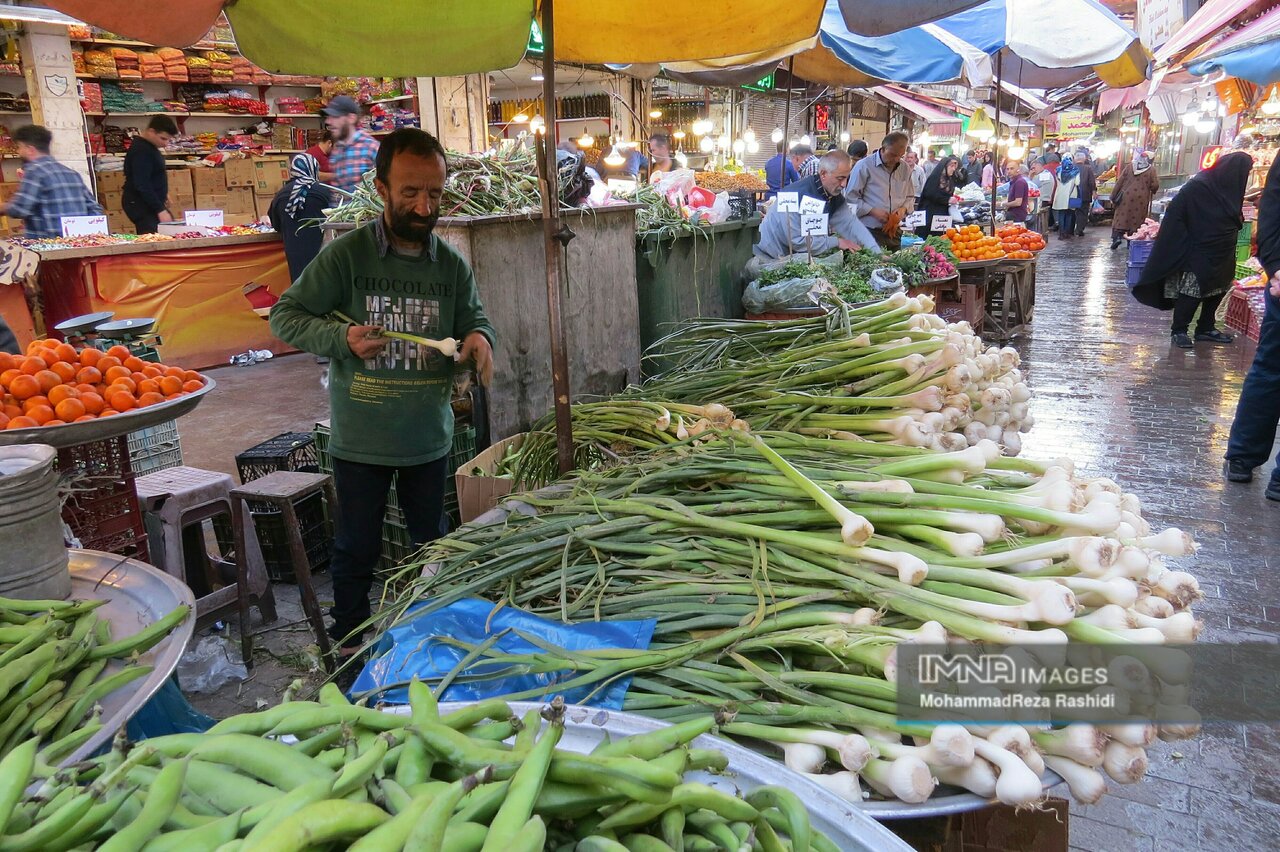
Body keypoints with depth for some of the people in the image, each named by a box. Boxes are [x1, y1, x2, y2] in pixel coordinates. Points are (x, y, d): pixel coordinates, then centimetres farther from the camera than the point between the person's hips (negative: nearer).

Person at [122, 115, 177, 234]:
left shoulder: (148, 145, 12)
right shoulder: (141, 151, -18)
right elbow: (142, 185, -23)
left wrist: (162, 194, 23)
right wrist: (160, 210, -24)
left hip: (151, 201, 10)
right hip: (141, 204, -10)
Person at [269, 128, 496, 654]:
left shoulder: (453, 266, -1)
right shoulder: (346, 255, -10)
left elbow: (475, 323, 8)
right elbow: (285, 315, -6)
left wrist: (479, 337, -17)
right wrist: (341, 338, -25)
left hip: (429, 438, 3)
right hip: (360, 439, -3)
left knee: (431, 542, 20)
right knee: (357, 548, 12)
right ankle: (350, 646, 33)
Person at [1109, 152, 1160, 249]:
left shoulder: (1129, 167, 3)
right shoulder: (1151, 169, -1)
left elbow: (1119, 182, 2)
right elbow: (1155, 186, -4)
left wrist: (1113, 196, 7)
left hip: (1126, 197, 0)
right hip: (1141, 200, 0)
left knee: (1121, 218, 3)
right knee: (1136, 220, 5)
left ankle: (1117, 236, -14)